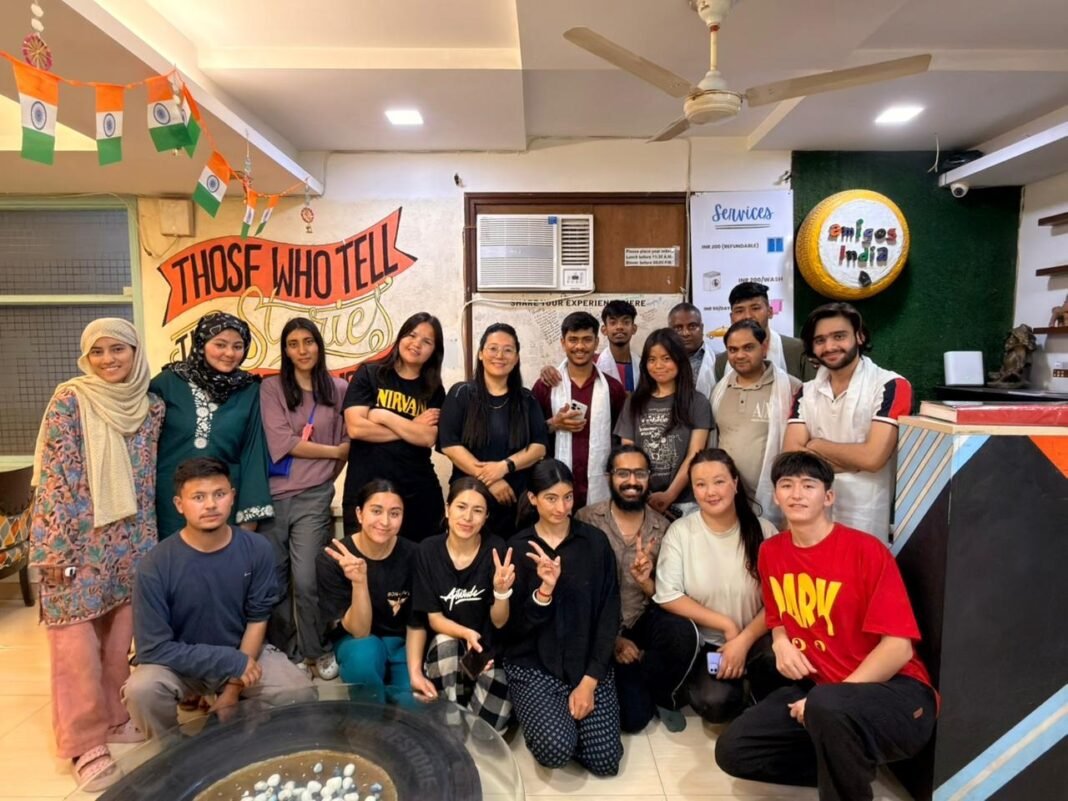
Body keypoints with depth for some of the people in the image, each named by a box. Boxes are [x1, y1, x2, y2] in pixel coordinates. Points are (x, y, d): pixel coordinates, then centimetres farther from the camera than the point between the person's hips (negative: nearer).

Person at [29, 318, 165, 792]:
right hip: (79, 539, -4)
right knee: (77, 636, 0)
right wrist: (55, 545, -13)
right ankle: (85, 742, 12)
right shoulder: (70, 399, -8)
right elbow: (55, 475, -11)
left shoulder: (152, 406, 4)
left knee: (120, 632, 12)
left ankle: (114, 717, 29)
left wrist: (151, 539, 10)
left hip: (130, 539, 4)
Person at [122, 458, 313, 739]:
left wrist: (234, 687, -12)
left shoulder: (257, 549, -15)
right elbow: (154, 648, -20)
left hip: (243, 653, 2)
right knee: (142, 690, -31)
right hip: (179, 663, -1)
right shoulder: (156, 564, -21)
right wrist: (231, 662, -22)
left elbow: (257, 621, -7)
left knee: (300, 691, -20)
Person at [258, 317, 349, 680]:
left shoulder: (338, 389, 3)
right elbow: (282, 442, -8)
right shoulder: (271, 388, 0)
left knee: (307, 581, 0)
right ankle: (282, 651, 30)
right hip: (272, 496, 1)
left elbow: (350, 440, 8)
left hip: (313, 498, 0)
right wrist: (332, 451, -4)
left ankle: (316, 650, 22)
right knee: (272, 582, 10)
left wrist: (325, 473, 1)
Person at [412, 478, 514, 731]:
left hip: (488, 649, 0)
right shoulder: (428, 551, -12)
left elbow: (499, 622, -10)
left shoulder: (496, 549, -15)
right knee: (444, 641, -33)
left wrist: (502, 590, -32)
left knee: (490, 725, -22)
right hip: (445, 649, 1)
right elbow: (434, 618, -9)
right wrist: (466, 634, -29)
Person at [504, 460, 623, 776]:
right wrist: (544, 589, -27)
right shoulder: (517, 547, -5)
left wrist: (590, 680, -9)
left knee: (605, 759, -11)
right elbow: (516, 624, -8)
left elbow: (609, 615, -3)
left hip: (588, 662, 1)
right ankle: (537, 713, 13)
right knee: (557, 749, -21)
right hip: (533, 664, -1)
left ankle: (578, 702, 18)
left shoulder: (595, 541, -4)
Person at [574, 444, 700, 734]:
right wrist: (612, 638, -10)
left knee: (684, 633, -30)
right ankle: (644, 693, 23)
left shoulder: (662, 527, -1)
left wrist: (646, 581, -21)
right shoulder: (586, 520, -9)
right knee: (633, 717, -15)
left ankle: (661, 694, 2)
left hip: (644, 620, 2)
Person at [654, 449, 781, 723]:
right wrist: (726, 625, -14)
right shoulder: (680, 531, -7)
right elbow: (668, 596, -12)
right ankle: (738, 688, 11)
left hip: (756, 639, 1)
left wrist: (744, 640, -17)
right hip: (706, 644, 0)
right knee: (716, 703, -25)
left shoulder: (763, 530, -4)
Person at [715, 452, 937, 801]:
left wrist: (829, 699, -21)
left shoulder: (866, 551, -15)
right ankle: (846, 766, 10)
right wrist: (781, 642, -6)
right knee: (732, 751, -4)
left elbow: (898, 647, -17)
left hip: (895, 690, -6)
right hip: (817, 686, 6)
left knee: (826, 707, -39)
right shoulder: (771, 552, 3)